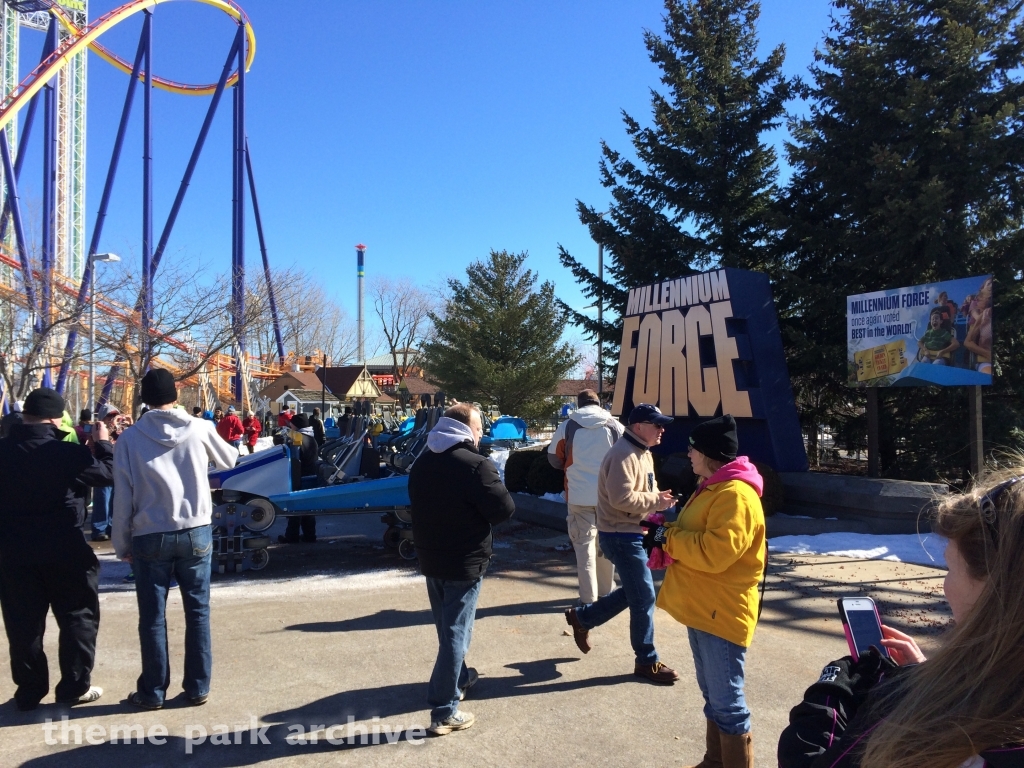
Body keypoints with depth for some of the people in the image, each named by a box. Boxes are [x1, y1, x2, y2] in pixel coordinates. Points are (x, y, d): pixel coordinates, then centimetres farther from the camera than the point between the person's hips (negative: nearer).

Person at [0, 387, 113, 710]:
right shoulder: (67, 453, -14)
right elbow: (107, 473, -5)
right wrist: (102, 443, 9)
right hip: (64, 550, -4)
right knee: (78, 617, 10)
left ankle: (29, 691, 19)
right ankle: (75, 686, 13)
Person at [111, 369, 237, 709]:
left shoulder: (130, 438, -5)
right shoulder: (199, 428, -3)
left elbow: (122, 498, -3)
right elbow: (229, 460, 15)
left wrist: (122, 545, 7)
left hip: (150, 537, -1)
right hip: (196, 532, 1)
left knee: (152, 617, 10)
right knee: (198, 611, 10)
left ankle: (153, 691, 18)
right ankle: (198, 687, 17)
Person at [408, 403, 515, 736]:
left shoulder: (422, 463, 5)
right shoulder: (477, 465, -19)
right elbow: (505, 509, -17)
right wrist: (479, 515, 1)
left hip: (430, 559, 7)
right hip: (464, 562, -7)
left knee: (447, 628, 23)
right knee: (456, 632, -1)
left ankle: (459, 678, 42)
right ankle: (444, 711, 2)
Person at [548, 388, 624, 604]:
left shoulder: (567, 426, -4)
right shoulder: (615, 425, -2)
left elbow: (554, 459, 6)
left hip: (579, 495, -2)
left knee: (584, 543, 5)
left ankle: (589, 597, 3)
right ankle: (605, 590, 29)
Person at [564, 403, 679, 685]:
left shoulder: (643, 453, 12)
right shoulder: (624, 454, -21)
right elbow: (622, 498, -29)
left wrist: (658, 497, -1)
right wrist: (656, 501, -20)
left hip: (634, 534, 10)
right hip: (621, 536, -10)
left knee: (633, 592, 19)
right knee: (644, 597, -2)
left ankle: (582, 617, 32)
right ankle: (647, 662, 13)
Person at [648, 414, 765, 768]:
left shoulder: (735, 494, -20)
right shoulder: (712, 487, 13)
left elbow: (715, 551, -29)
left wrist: (668, 537, -18)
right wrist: (667, 534, 3)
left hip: (721, 613, -11)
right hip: (702, 608, 11)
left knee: (727, 702, 0)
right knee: (712, 695, 21)